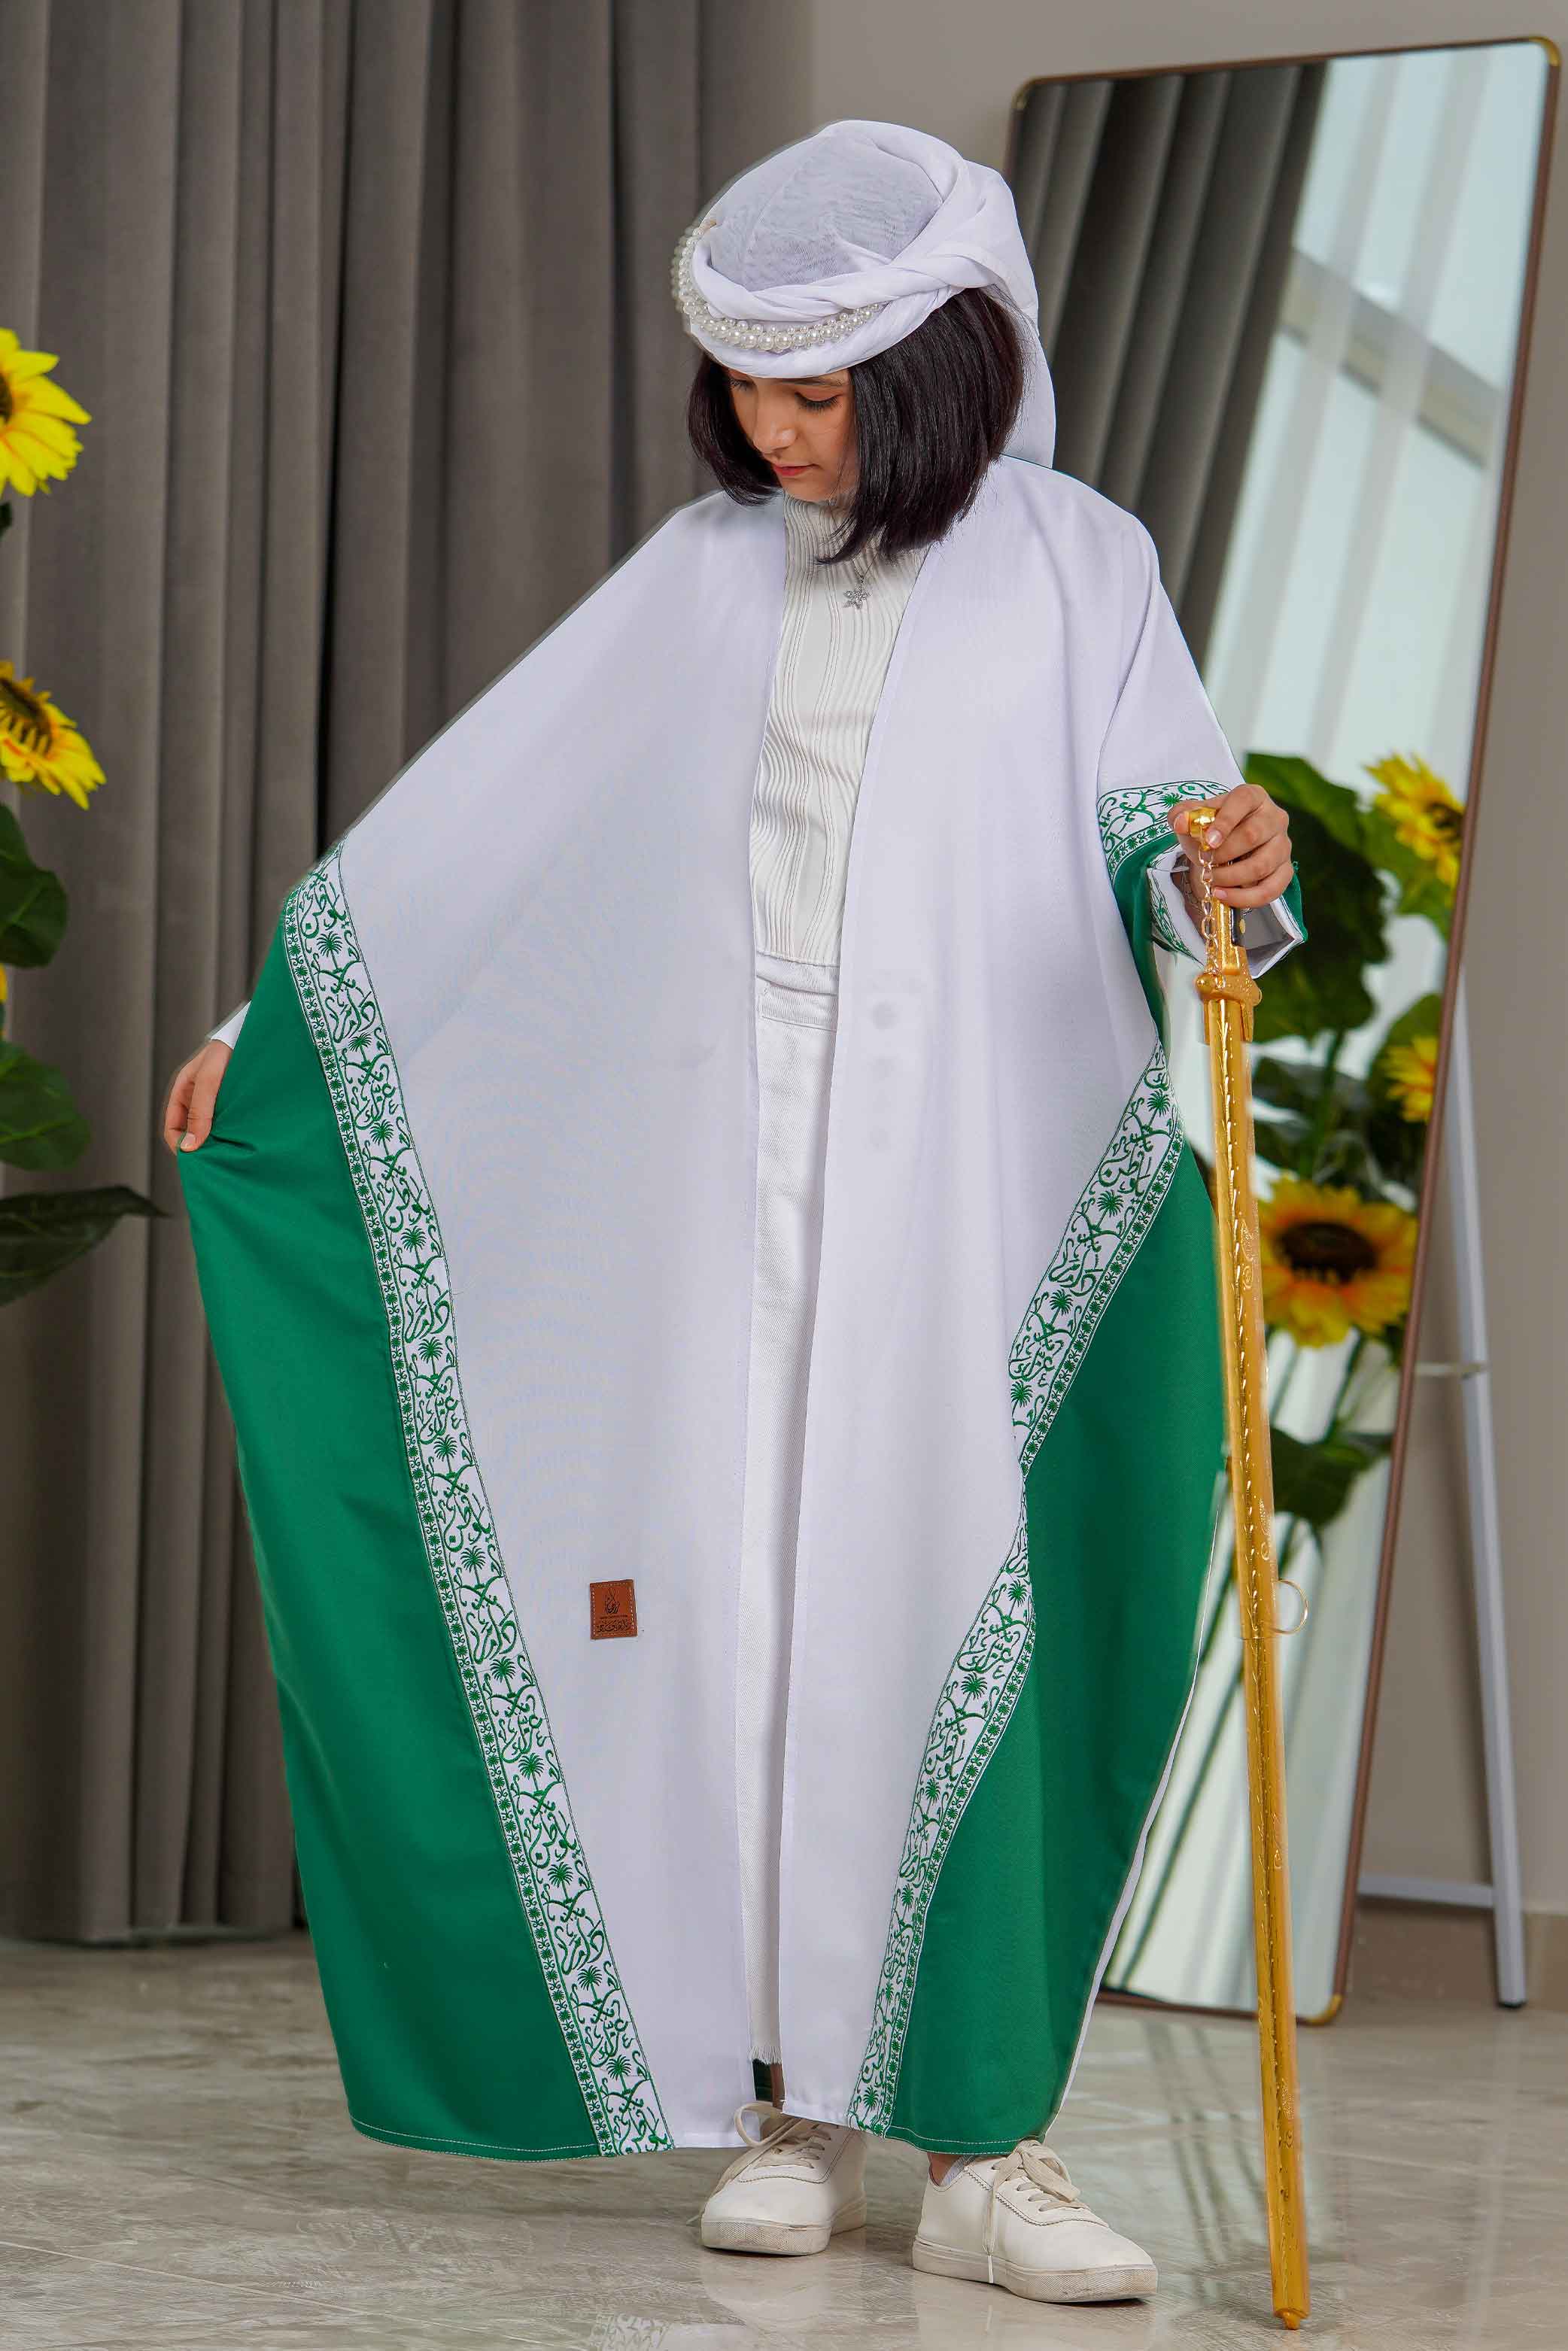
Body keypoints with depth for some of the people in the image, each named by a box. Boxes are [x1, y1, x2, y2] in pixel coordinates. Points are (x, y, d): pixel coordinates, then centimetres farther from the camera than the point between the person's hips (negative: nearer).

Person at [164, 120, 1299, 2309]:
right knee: (742, 1609, 1)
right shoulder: (706, 572, 12)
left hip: (959, 1172, -3)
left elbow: (1153, 822, -8)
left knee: (946, 1604, -8)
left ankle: (984, 2143, -4)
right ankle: (795, 2104, 10)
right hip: (720, 1177, 3)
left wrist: (1229, 861, -32)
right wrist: (263, 1017, 16)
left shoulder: (1072, 564, 3)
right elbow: (471, 816, 15)